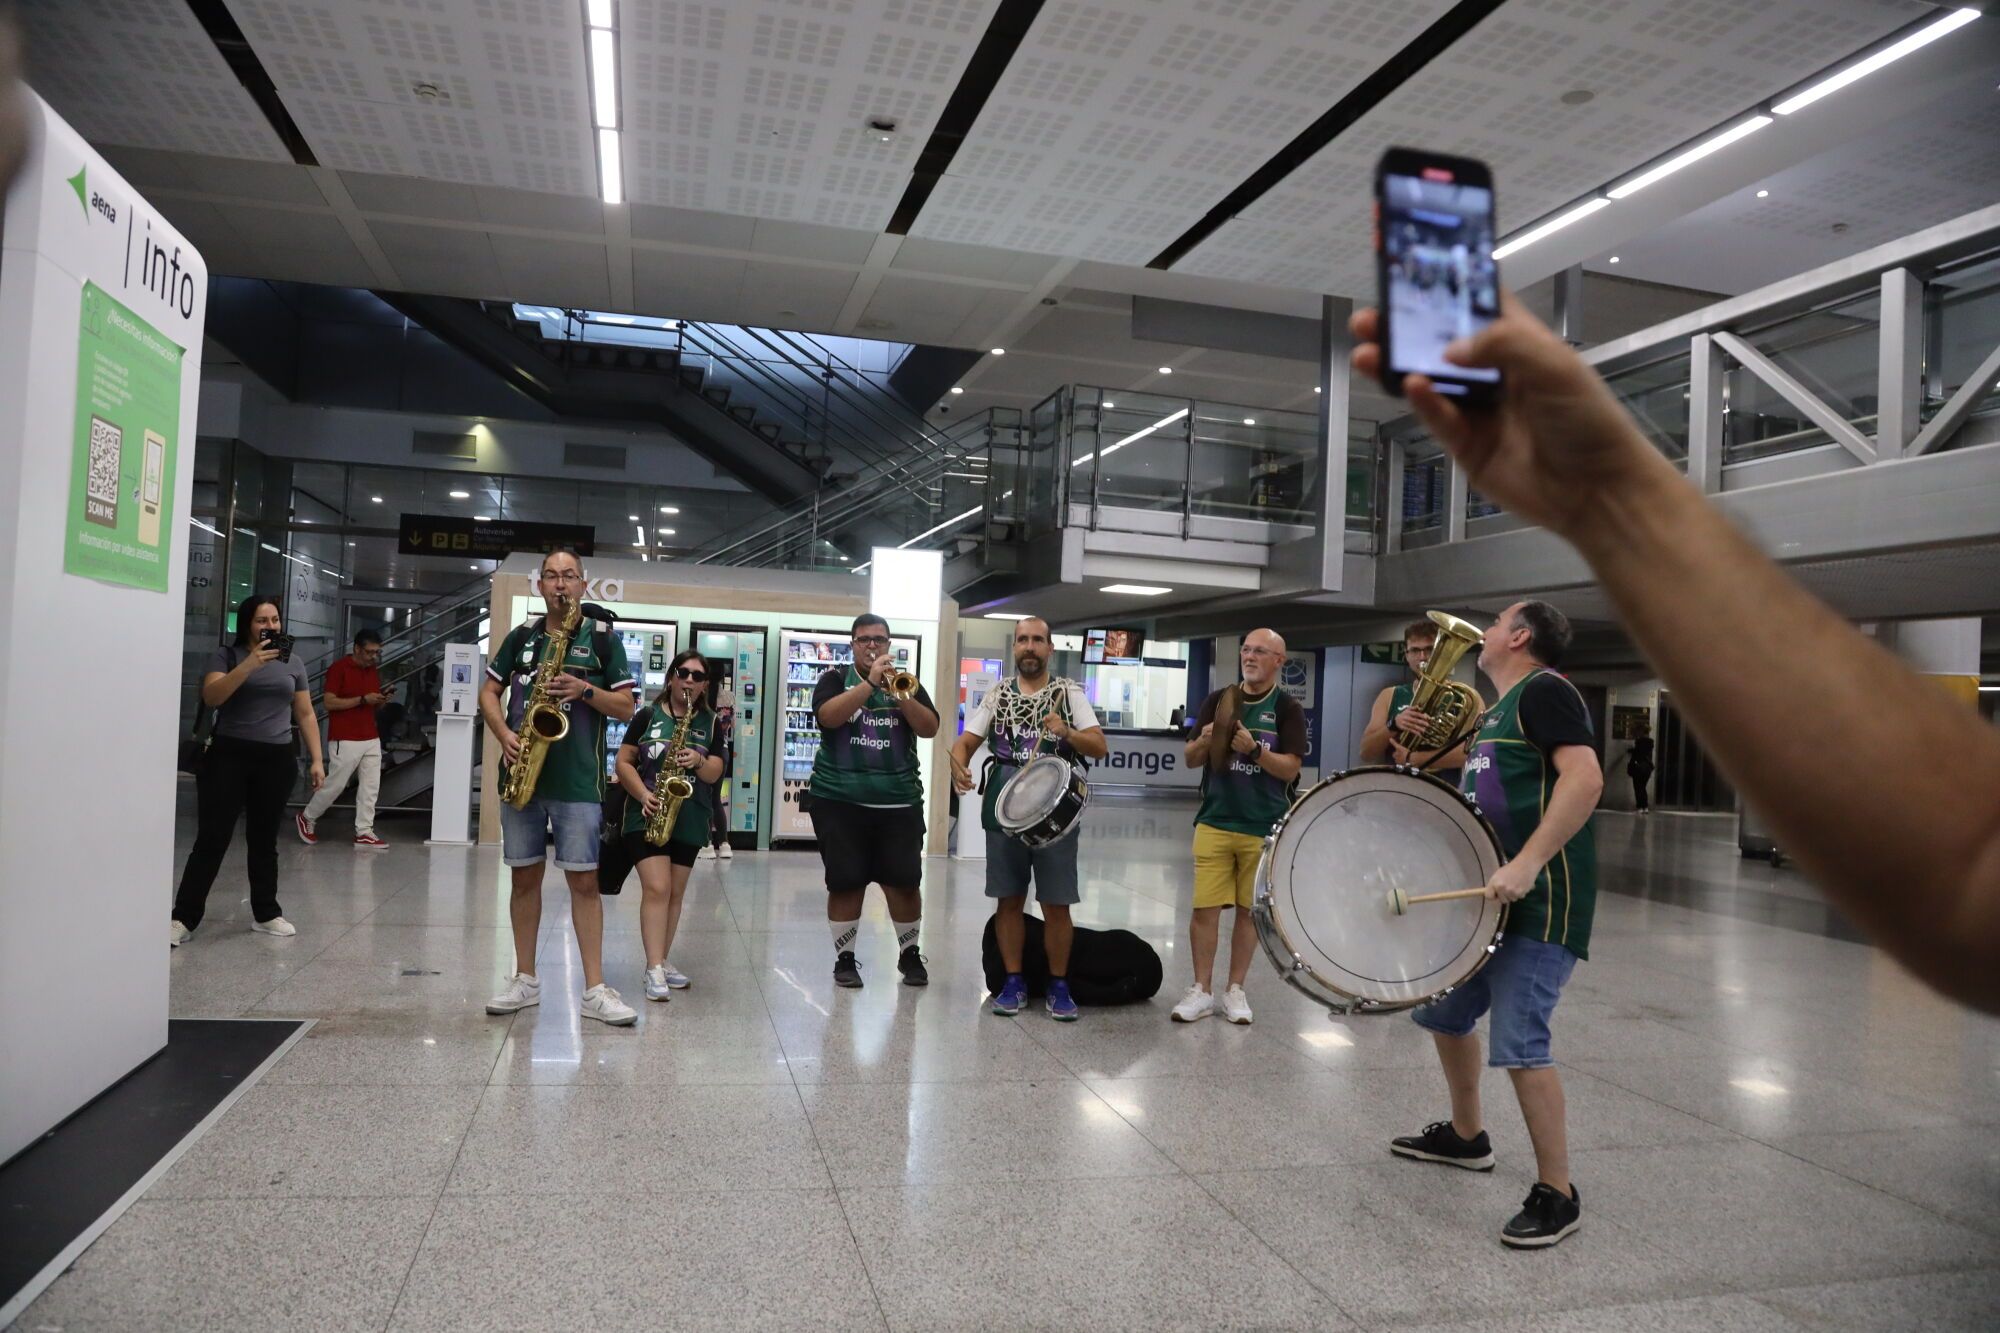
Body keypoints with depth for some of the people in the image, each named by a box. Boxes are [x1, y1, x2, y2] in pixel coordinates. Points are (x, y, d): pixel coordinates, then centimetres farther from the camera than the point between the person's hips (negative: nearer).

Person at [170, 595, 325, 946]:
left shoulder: (293, 663, 11)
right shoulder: (227, 655, 1)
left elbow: (305, 715, 13)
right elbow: (211, 697, -14)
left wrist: (317, 759, 7)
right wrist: (249, 665, -25)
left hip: (276, 761, 3)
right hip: (228, 756, -3)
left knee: (264, 841, 11)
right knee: (211, 839, -4)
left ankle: (266, 915, 19)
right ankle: (183, 918, 2)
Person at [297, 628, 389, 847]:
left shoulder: (373, 671, 13)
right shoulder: (339, 668, -9)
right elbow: (329, 702, -14)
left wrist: (381, 700, -2)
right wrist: (362, 700, -19)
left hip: (371, 739, 7)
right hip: (345, 740, -7)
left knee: (370, 786, 3)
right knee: (335, 784, 1)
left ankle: (364, 832, 7)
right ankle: (307, 818, 23)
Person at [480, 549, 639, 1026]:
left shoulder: (603, 638, 3)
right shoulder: (520, 636, 11)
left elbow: (626, 707, 2)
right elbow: (489, 692, 14)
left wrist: (584, 689, -15)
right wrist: (504, 736, -4)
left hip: (577, 780, -3)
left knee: (584, 880, -4)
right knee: (525, 876, 9)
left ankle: (595, 989, 1)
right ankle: (525, 980, 21)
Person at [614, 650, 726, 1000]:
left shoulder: (710, 723, 6)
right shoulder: (647, 716, 1)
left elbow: (715, 772, 0)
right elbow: (624, 762, 0)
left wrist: (698, 761, -22)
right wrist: (643, 795, -15)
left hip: (689, 820, 3)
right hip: (647, 816, -3)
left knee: (675, 893, 9)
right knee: (656, 888, -13)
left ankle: (661, 961, 22)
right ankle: (654, 969, -12)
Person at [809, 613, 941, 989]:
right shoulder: (836, 678, 4)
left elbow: (930, 729, -2)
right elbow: (828, 716, -16)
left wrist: (899, 692, -15)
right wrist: (870, 682, -21)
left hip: (899, 802, 2)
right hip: (840, 799, -2)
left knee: (905, 882, 2)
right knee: (845, 884, 1)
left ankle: (909, 954, 20)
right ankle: (845, 958, 15)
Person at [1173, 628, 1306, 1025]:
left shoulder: (1288, 709, -2)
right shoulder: (1217, 701, 6)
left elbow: (1290, 769, -9)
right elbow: (1190, 759, 7)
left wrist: (1254, 748, -24)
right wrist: (1206, 740, -14)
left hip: (1264, 828, -2)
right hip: (1214, 822, 2)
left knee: (1250, 910, 8)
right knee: (1205, 907, 0)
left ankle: (1235, 989, 20)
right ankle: (1201, 990, 11)